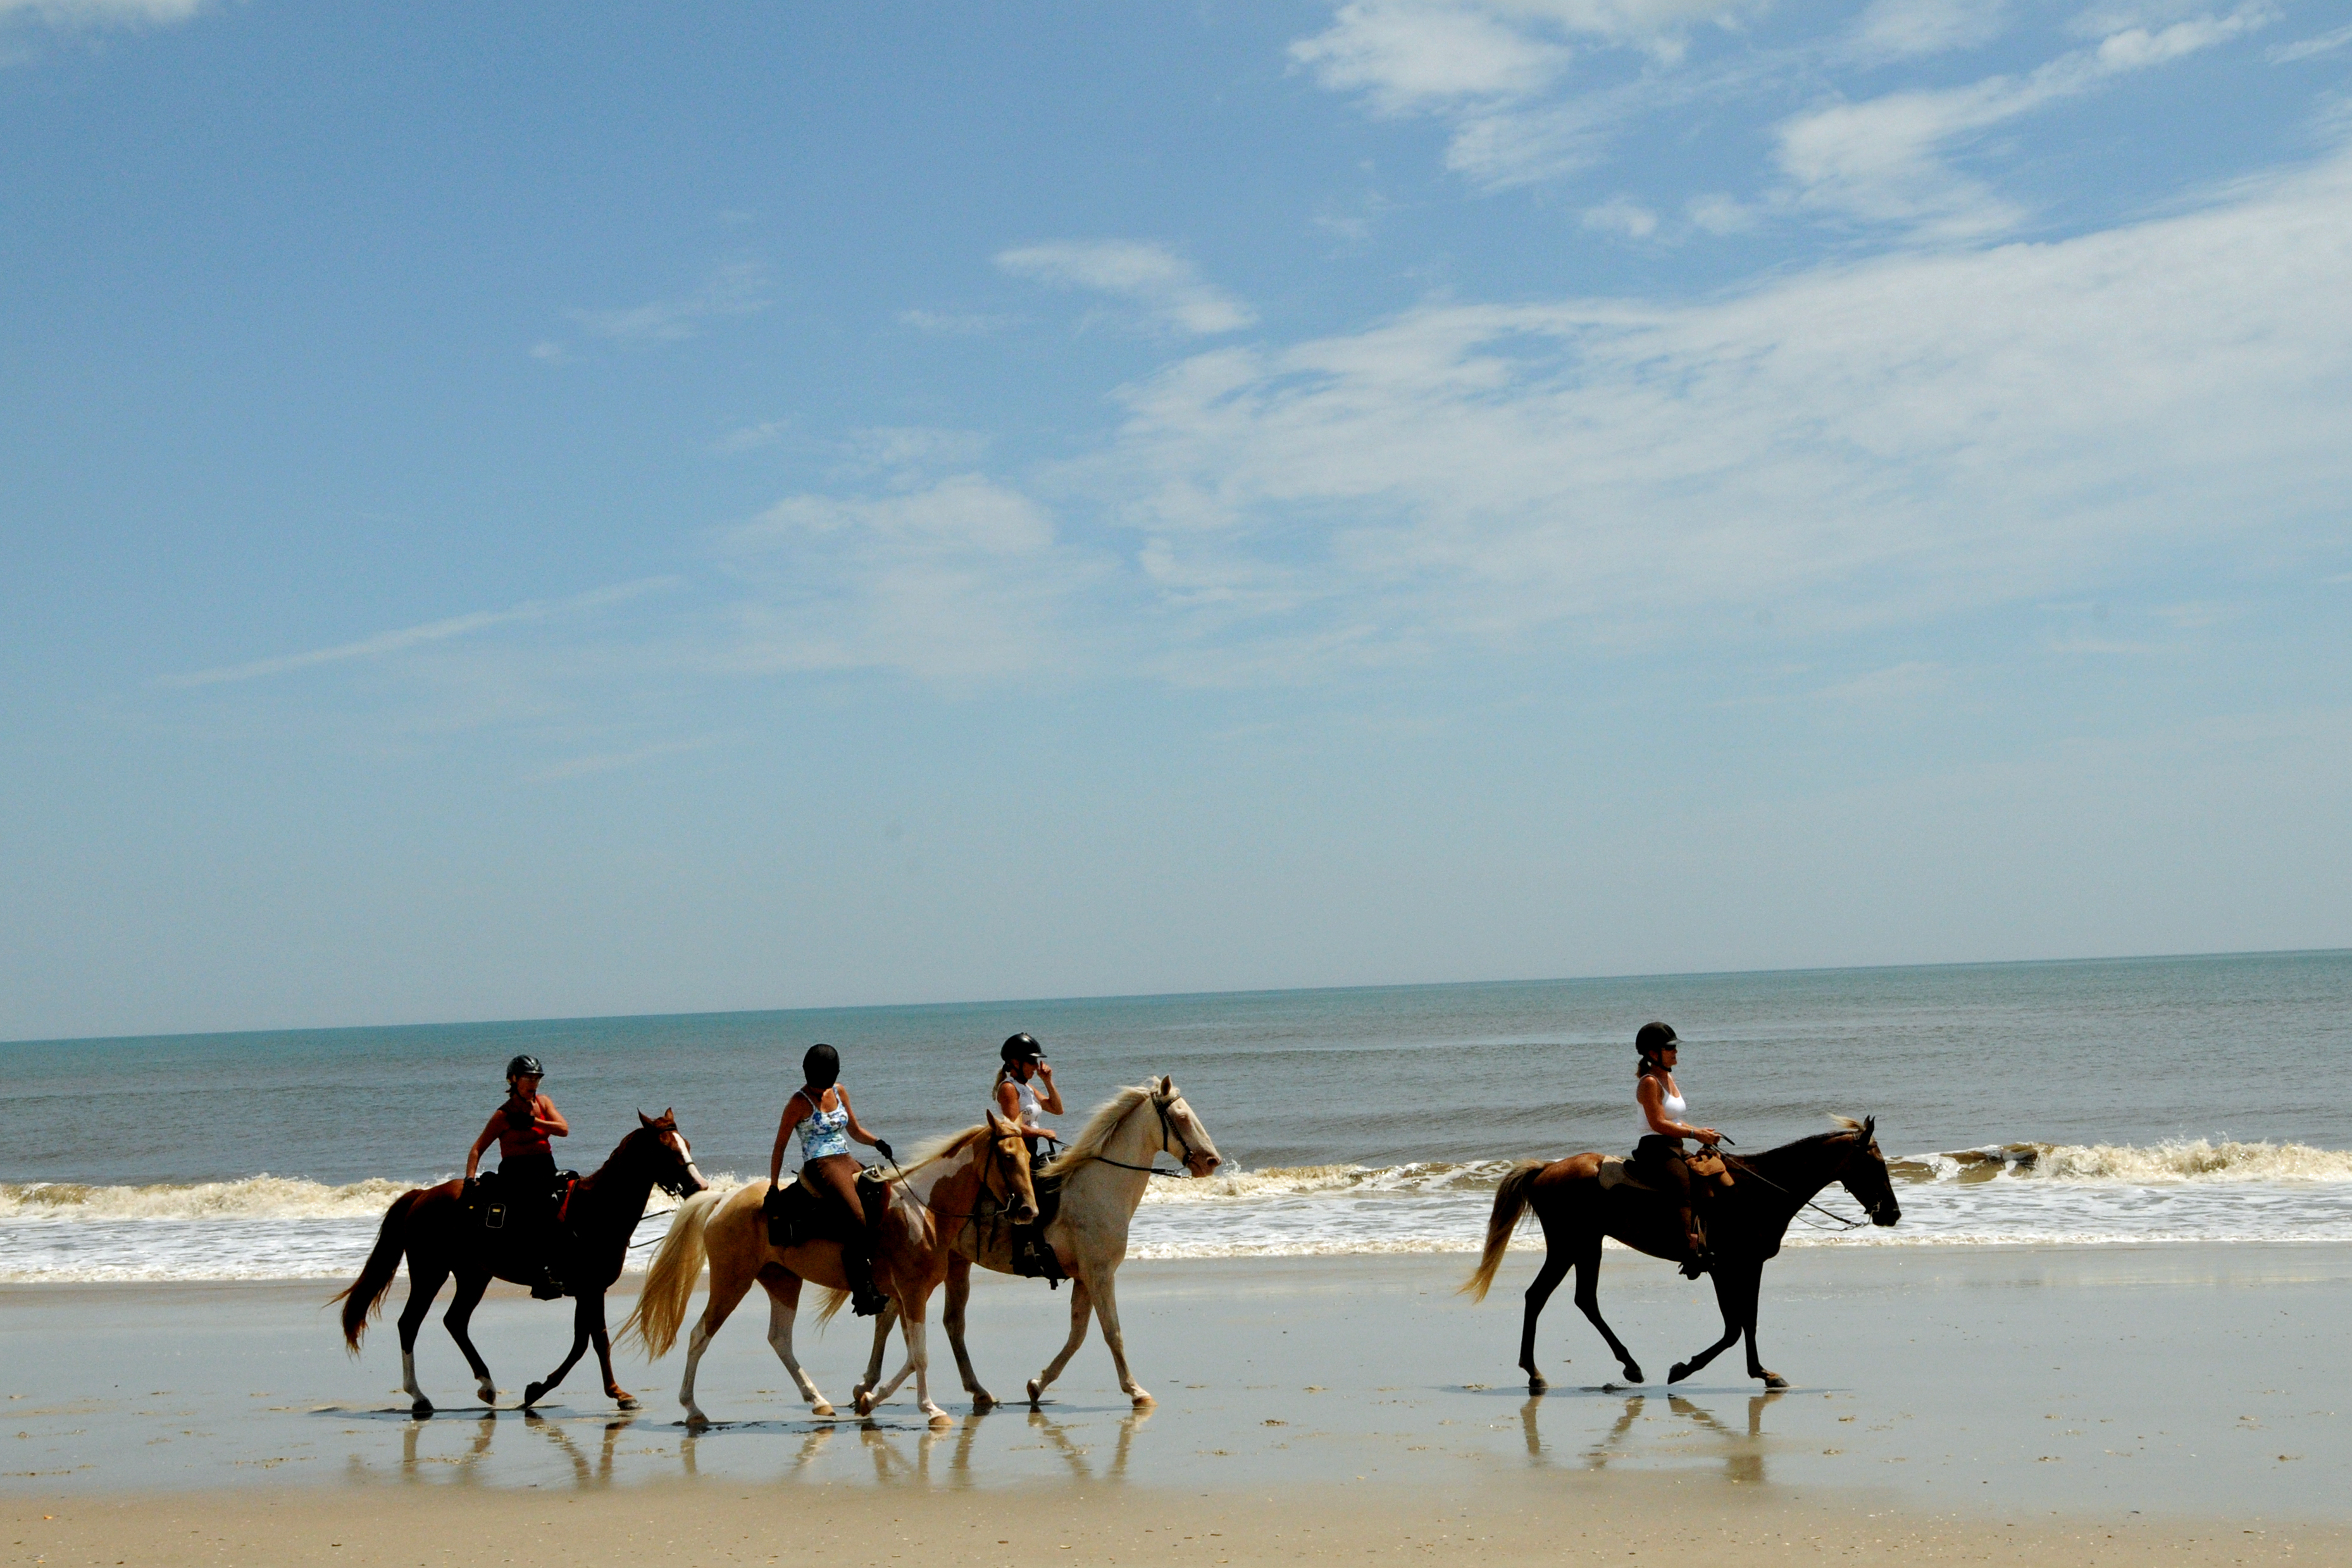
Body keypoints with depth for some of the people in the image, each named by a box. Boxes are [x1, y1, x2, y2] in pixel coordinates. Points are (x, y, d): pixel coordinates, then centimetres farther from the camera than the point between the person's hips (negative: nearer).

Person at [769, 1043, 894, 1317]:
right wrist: (773, 1187, -5)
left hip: (847, 1162, 7)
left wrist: (877, 1143, 2)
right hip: (820, 1166, -7)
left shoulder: (839, 1092, 15)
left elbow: (855, 1130, 23)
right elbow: (780, 1146, -1)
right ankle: (863, 1293, -28)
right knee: (858, 1220, -27)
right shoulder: (800, 1102, -2)